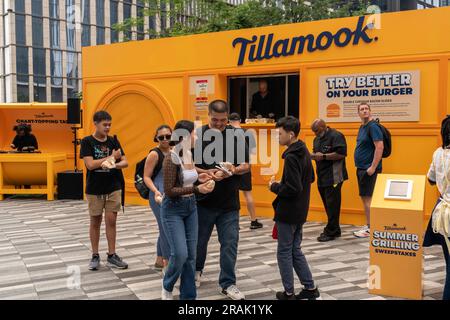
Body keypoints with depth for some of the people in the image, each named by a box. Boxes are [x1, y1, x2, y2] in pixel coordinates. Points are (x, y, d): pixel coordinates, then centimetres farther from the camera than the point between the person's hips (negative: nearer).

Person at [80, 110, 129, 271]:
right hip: (94, 189, -2)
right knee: (95, 222, 8)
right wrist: (111, 158, -12)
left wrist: (112, 164, -20)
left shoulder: (113, 141, 4)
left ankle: (111, 256, 12)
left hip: (113, 188, 2)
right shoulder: (87, 142, -6)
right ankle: (95, 256, 19)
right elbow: (90, 164, -17)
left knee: (111, 221, 3)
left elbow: (125, 162, 1)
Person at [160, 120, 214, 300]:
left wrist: (198, 178, 0)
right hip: (173, 209, -8)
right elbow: (169, 191, -21)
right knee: (180, 254, -10)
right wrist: (197, 189, -24)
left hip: (191, 207, 8)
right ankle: (167, 287, 18)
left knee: (191, 255, 7)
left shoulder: (189, 155, 5)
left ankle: (188, 295, 18)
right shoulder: (172, 158, -19)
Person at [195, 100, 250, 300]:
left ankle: (227, 284, 14)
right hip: (202, 200, 0)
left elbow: (246, 165, 4)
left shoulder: (237, 136, 0)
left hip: (229, 203, 1)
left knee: (230, 243, 1)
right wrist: (206, 173, -21)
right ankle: (196, 271, 43)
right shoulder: (198, 135, -5)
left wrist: (234, 170, -17)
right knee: (199, 240, 17)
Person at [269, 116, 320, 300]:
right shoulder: (304, 152, 8)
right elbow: (310, 178, 19)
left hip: (287, 213, -9)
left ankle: (289, 293, 14)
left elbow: (292, 189, -26)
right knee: (295, 250, 18)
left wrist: (275, 187, -10)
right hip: (300, 212, 9)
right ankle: (310, 288, 21)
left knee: (284, 252, 4)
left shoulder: (291, 157, -21)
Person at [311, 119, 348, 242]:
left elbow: (341, 154, -19)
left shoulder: (336, 136, -11)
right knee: (327, 204, 11)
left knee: (332, 204, -5)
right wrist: (313, 155, 2)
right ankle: (334, 230, 20)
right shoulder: (317, 139, 17)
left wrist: (323, 156, -19)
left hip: (333, 176, -8)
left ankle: (331, 232, 1)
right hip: (322, 177, 9)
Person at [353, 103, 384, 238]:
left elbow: (379, 147, -21)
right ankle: (369, 225, 23)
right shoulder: (362, 127, 15)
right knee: (364, 198, 14)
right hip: (361, 169, 9)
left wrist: (373, 167, -22)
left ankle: (370, 229, -1)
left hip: (369, 169, -9)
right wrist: (360, 167, 17)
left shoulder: (373, 126, -13)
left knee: (368, 199, -7)